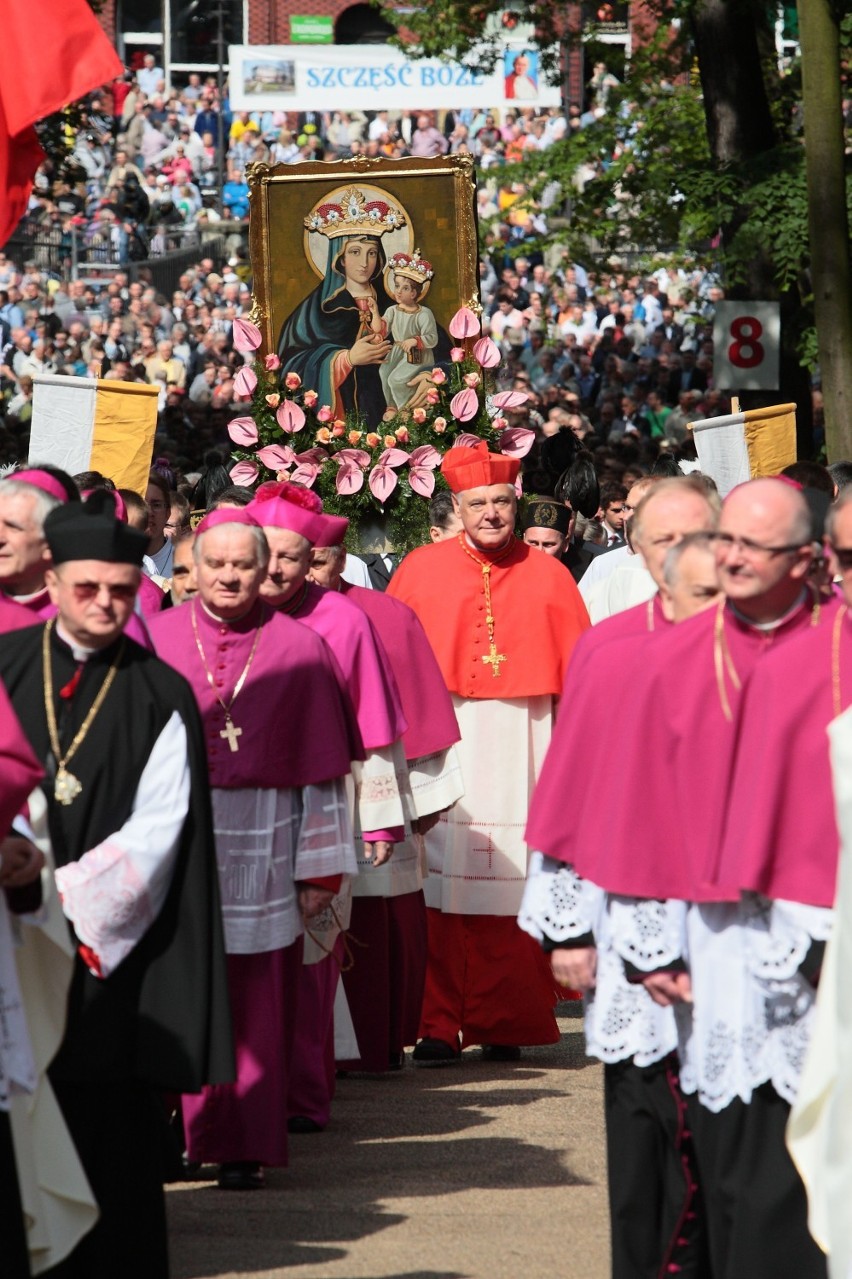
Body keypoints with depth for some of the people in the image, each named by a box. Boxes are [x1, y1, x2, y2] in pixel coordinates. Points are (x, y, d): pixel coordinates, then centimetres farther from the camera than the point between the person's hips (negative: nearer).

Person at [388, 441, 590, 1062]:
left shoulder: (546, 576, 10)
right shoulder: (421, 570, 8)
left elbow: (578, 670, 9)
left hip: (520, 749, 0)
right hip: (441, 747, 0)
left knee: (512, 892, -2)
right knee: (439, 892, -5)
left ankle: (505, 1026, 5)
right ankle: (439, 1026, -2)